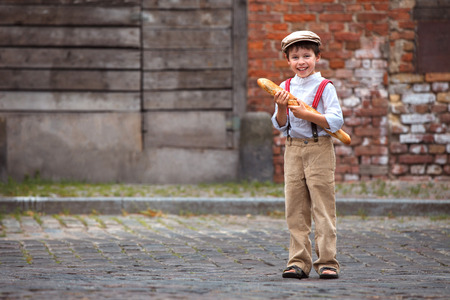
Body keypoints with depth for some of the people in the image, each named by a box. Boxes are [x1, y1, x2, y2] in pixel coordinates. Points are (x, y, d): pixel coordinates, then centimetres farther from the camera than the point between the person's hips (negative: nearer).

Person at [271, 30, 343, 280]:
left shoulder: (325, 87, -4)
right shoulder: (285, 88, 10)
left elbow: (336, 121, -13)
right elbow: (280, 126, 10)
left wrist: (306, 114, -19)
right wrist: (281, 108, -10)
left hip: (319, 149, -4)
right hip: (293, 149, 4)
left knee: (323, 208, -5)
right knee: (295, 209, 4)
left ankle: (327, 261, -2)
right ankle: (299, 262, 9)